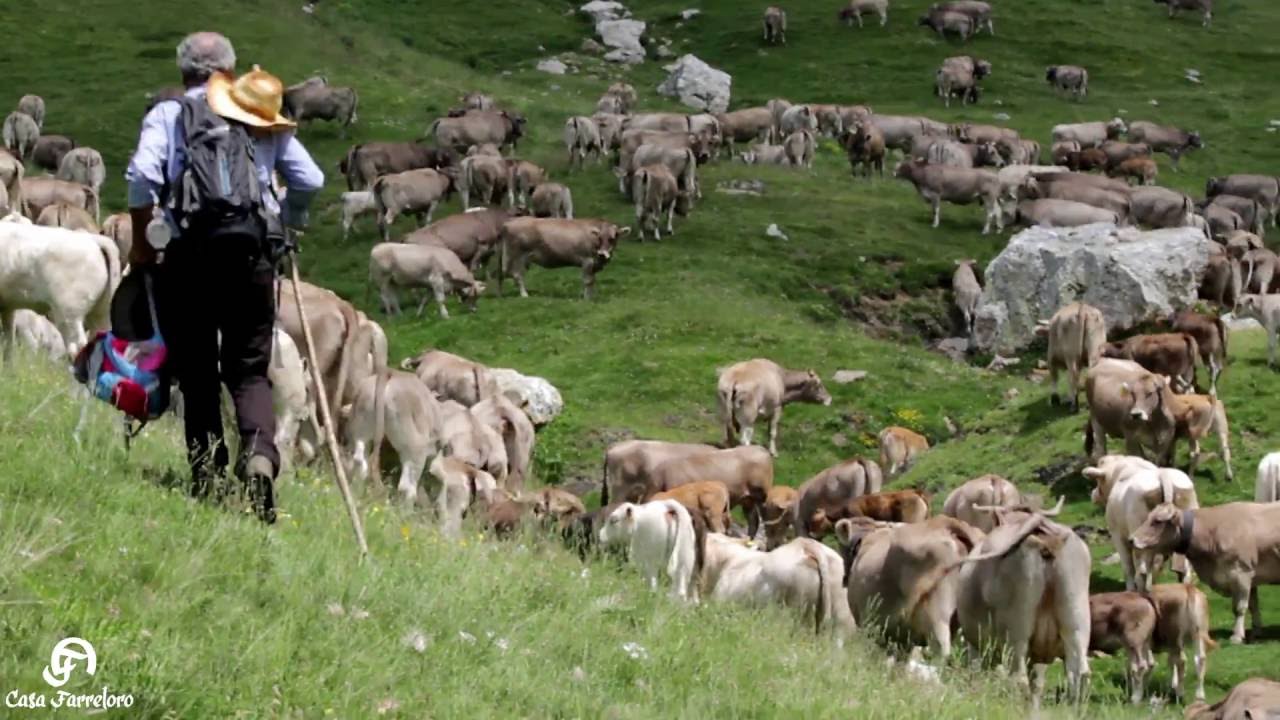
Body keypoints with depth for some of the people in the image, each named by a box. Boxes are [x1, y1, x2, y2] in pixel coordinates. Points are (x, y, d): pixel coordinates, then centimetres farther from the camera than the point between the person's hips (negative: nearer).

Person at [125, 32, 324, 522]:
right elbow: (310, 180, 6)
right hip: (250, 251, 1)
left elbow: (142, 175, -10)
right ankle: (260, 452, -20)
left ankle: (207, 478, 5)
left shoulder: (166, 115, 5)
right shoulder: (263, 121, 11)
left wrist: (141, 242, 0)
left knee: (196, 372, 10)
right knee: (250, 369, 6)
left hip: (186, 252, -1)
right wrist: (288, 227, 21)